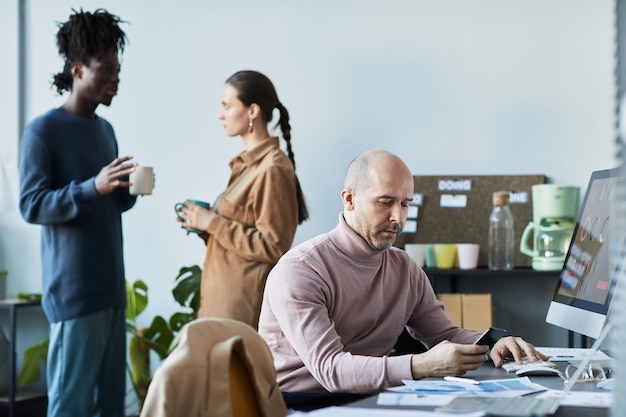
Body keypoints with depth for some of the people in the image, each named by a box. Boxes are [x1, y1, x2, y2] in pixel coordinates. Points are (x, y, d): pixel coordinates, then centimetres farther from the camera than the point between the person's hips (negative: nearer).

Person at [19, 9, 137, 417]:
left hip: (111, 284, 7)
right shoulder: (42, 131, -7)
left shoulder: (106, 130, 16)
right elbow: (31, 206, -14)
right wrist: (93, 187, -25)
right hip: (73, 289, -7)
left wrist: (127, 191, 0)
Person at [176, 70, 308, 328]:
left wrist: (213, 223, -15)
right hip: (223, 294, 9)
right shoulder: (246, 162, 14)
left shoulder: (273, 169, -13)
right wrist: (203, 223, 6)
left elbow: (273, 246, -17)